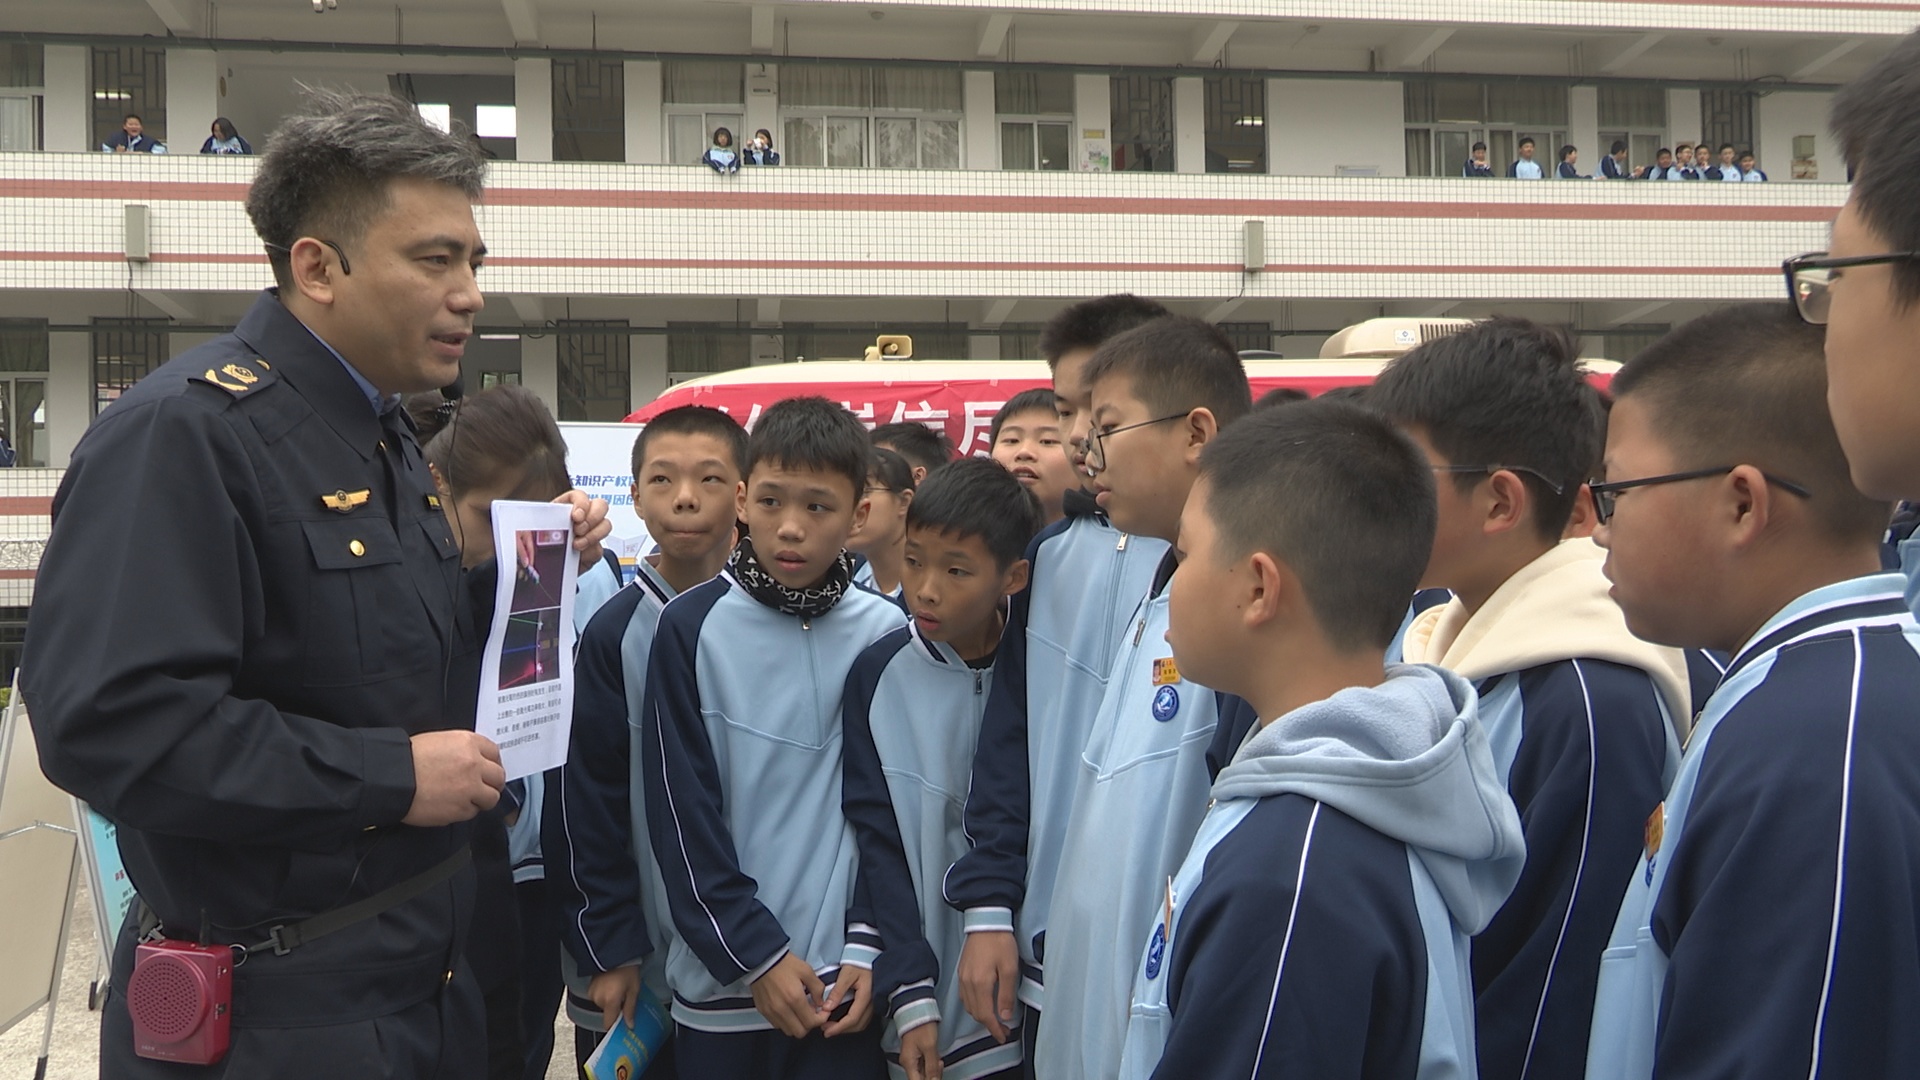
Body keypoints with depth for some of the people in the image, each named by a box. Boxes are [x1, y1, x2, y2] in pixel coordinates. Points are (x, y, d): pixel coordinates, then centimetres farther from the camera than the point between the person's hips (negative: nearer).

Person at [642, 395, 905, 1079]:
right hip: (722, 982, -1)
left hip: (842, 983, 1)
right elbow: (680, 812, -5)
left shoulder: (884, 634, 0)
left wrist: (865, 946, -4)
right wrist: (757, 953, -8)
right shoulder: (693, 627, -5)